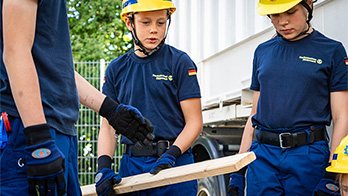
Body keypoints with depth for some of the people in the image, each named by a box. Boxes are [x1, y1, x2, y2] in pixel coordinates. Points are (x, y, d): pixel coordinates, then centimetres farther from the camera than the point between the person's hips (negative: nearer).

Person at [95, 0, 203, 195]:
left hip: (174, 167, -3)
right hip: (130, 165, 3)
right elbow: (108, 125, 9)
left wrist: (171, 155, -18)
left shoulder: (180, 62, 0)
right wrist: (104, 166, -5)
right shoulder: (116, 69, 10)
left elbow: (194, 121, -4)